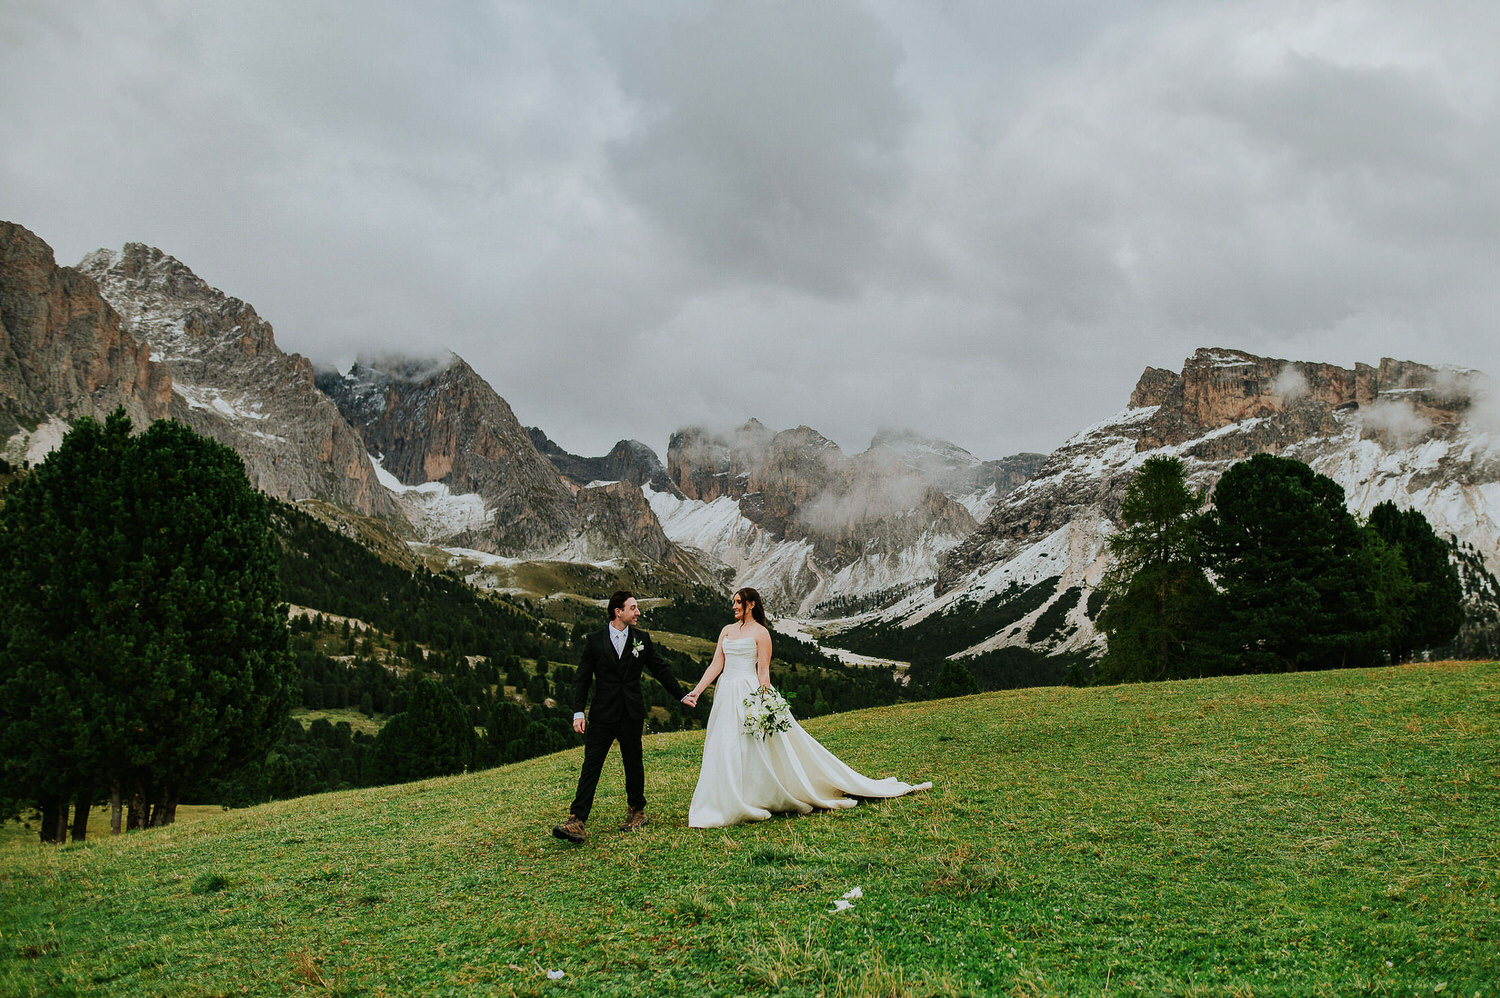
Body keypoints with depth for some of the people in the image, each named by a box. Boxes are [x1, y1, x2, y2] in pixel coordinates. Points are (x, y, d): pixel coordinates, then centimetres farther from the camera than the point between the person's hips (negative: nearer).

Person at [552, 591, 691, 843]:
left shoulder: (642, 638, 6)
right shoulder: (594, 641, 1)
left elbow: (660, 670, 14)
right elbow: (582, 679, 1)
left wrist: (681, 695, 16)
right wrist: (578, 712, -7)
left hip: (632, 714, 1)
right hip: (602, 715, -1)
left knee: (633, 764, 10)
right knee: (591, 765, -6)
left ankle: (637, 812, 28)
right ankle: (576, 821, -9)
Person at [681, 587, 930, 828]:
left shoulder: (760, 632, -3)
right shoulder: (727, 630, 14)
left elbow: (763, 671, -7)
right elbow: (716, 665, 12)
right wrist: (697, 690, 2)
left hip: (750, 691, -6)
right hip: (726, 695, 6)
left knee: (760, 746, -5)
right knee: (725, 751, 4)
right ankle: (730, 806, 12)